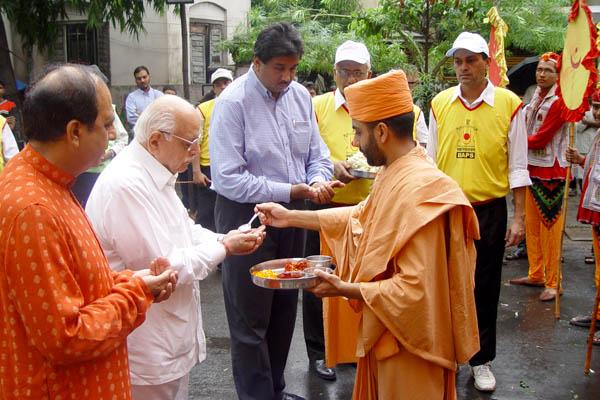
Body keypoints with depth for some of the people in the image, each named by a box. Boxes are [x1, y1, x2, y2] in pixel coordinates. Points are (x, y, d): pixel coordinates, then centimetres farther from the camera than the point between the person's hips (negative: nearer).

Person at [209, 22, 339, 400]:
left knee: (284, 309, 19)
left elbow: (316, 153, 8)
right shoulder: (233, 102, -17)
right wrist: (289, 191, -22)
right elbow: (227, 178, -22)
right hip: (247, 216, -6)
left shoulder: (300, 95, 1)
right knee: (251, 318, 5)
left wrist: (317, 181, -15)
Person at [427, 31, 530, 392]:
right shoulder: (440, 103, 2)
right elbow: (430, 161, 8)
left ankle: (482, 360, 25)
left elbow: (517, 167, -2)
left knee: (484, 288, 9)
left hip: (489, 211, -2)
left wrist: (519, 218, -4)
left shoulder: (509, 104, -4)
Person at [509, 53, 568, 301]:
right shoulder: (535, 99, 13)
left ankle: (552, 283, 6)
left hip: (551, 171, -8)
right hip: (532, 168, 8)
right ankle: (536, 275, 24)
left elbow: (540, 139, -16)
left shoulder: (559, 102, -13)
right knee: (532, 225, 12)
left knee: (550, 228, -3)